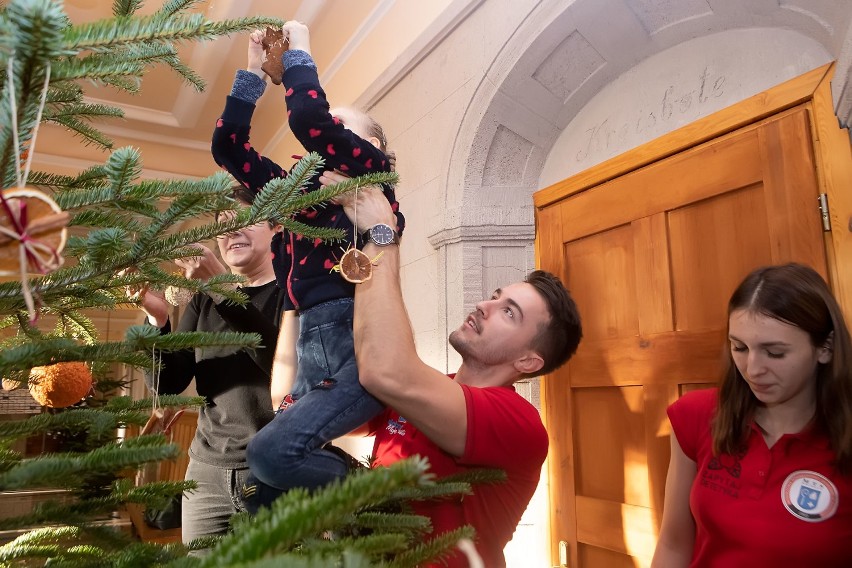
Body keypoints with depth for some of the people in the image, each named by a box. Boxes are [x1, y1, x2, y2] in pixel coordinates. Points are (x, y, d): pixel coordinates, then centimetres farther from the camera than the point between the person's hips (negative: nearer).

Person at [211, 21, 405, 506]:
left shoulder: (373, 177, 4)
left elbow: (308, 117, -12)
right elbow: (228, 144, 24)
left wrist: (299, 49, 5)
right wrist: (255, 71, 21)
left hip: (360, 342, -7)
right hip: (312, 345, 7)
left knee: (273, 453, -23)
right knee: (262, 493, 1)